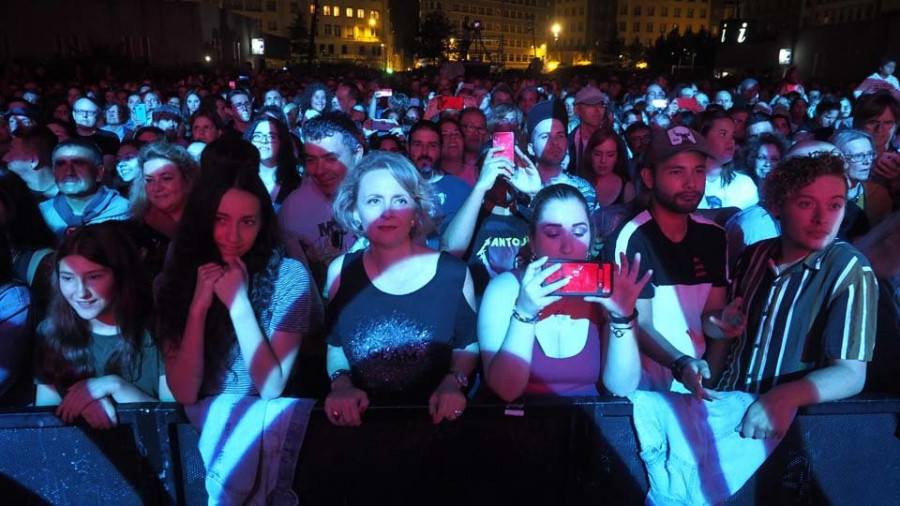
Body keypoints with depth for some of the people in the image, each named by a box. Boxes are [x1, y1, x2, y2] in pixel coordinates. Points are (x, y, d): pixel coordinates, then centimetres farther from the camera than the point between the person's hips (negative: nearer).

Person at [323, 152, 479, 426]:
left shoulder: (454, 273, -7)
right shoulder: (340, 271, -2)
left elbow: (468, 346, 8)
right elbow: (335, 346, 11)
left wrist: (453, 382, -10)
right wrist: (341, 383, -7)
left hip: (434, 418, 0)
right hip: (361, 418, 1)